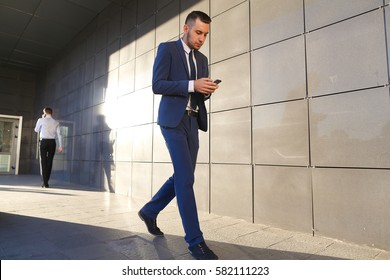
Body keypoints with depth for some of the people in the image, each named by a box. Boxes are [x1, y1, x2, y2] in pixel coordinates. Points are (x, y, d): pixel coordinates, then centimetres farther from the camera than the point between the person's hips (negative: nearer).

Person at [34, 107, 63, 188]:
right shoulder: (56, 122, 7)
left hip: (43, 142, -2)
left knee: (44, 162, 0)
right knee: (49, 162, 9)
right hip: (52, 142, 2)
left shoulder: (41, 120, 2)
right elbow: (59, 134, 1)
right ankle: (46, 181, 16)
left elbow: (36, 130, 16)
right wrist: (60, 146, 1)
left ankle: (45, 183, -4)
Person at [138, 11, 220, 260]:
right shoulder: (167, 49, 1)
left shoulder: (202, 59, 20)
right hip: (173, 120, -7)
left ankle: (150, 212, 31)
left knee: (183, 177, 9)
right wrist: (192, 85, -18)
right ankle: (195, 240, 0)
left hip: (193, 122, 7)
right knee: (185, 178, -11)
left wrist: (208, 90, -4)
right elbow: (157, 85, -10)